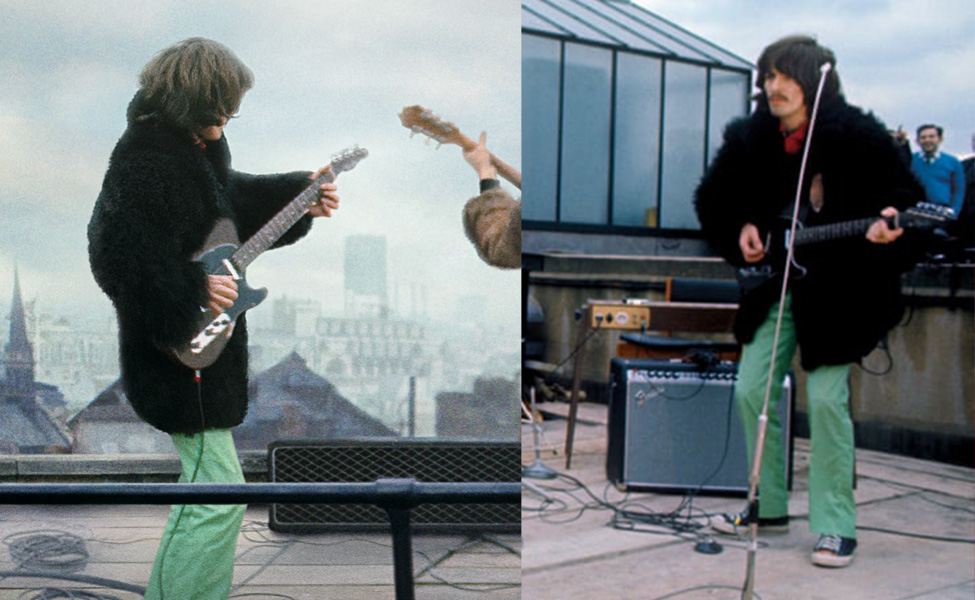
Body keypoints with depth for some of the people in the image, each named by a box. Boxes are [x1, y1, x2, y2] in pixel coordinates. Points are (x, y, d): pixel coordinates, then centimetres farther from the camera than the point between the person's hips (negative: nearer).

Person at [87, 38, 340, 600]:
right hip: (178, 348, -11)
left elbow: (228, 197, 25)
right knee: (218, 491, -7)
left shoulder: (198, 144, 7)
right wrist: (194, 288, -26)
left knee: (211, 469, 21)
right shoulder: (145, 159, -23)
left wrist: (298, 195, 18)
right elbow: (121, 256, -30)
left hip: (206, 334, 11)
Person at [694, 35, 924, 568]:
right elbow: (712, 200, 14)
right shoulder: (748, 139, 2)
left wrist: (889, 223, -29)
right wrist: (742, 229, -3)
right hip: (773, 283, 5)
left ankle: (836, 527, 4)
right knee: (751, 391, 6)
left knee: (826, 399, -9)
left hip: (836, 290, -5)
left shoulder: (858, 136, -11)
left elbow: (905, 196, -8)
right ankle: (769, 505, 24)